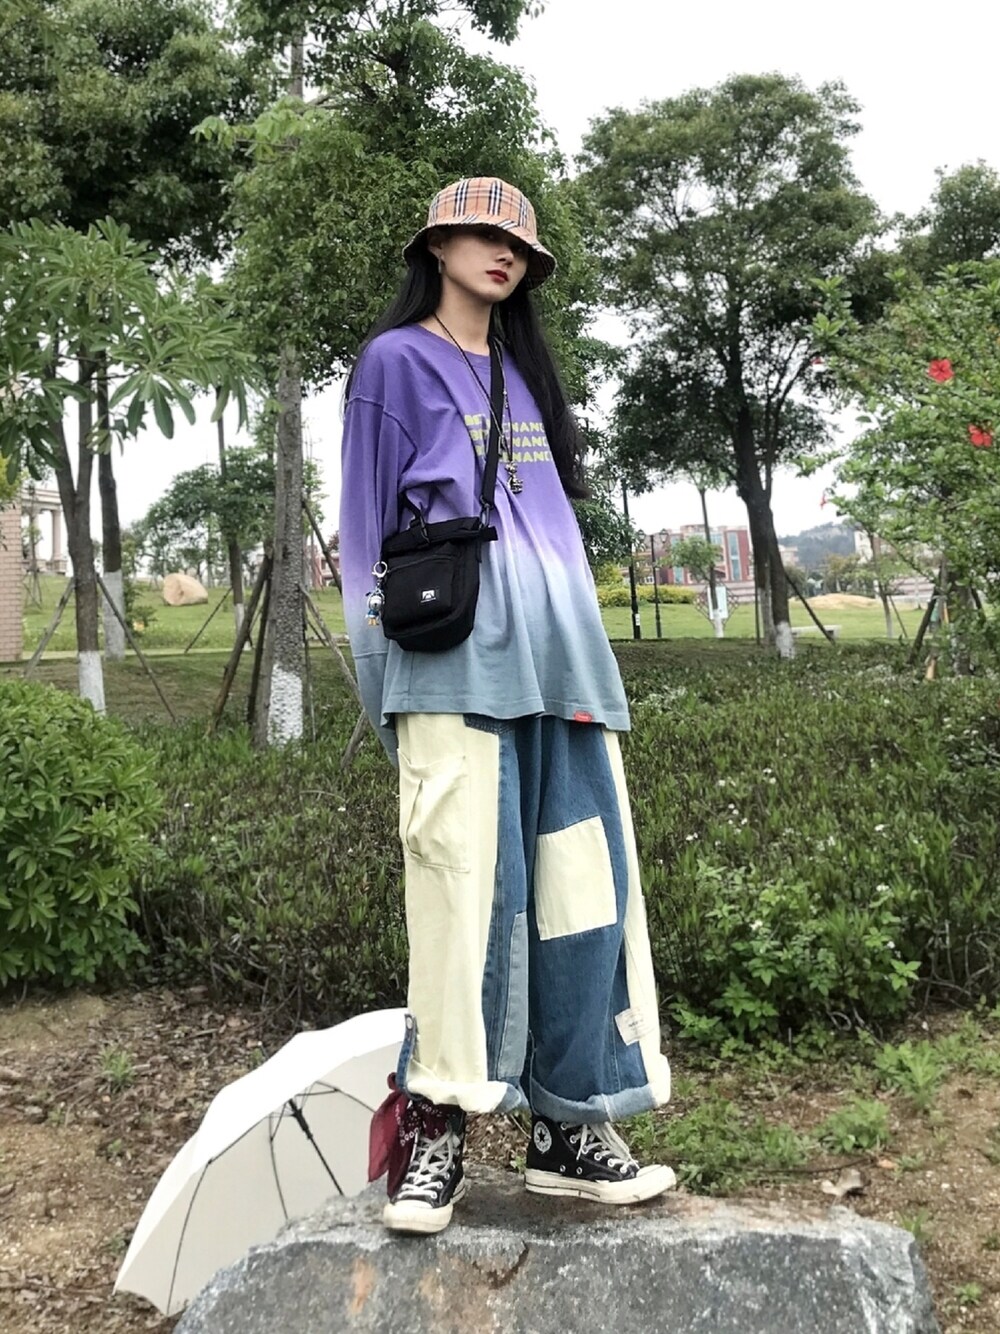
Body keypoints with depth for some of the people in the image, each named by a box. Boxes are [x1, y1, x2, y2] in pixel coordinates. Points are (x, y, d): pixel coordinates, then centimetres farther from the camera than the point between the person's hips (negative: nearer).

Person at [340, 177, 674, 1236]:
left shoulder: (527, 375, 26)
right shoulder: (395, 361, 9)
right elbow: (369, 524, 4)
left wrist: (580, 652, 16)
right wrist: (383, 678, -2)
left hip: (558, 653, 6)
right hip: (455, 657, -5)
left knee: (581, 877, 0)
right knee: (465, 875, -12)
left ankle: (569, 1128, 6)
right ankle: (433, 1124, -3)